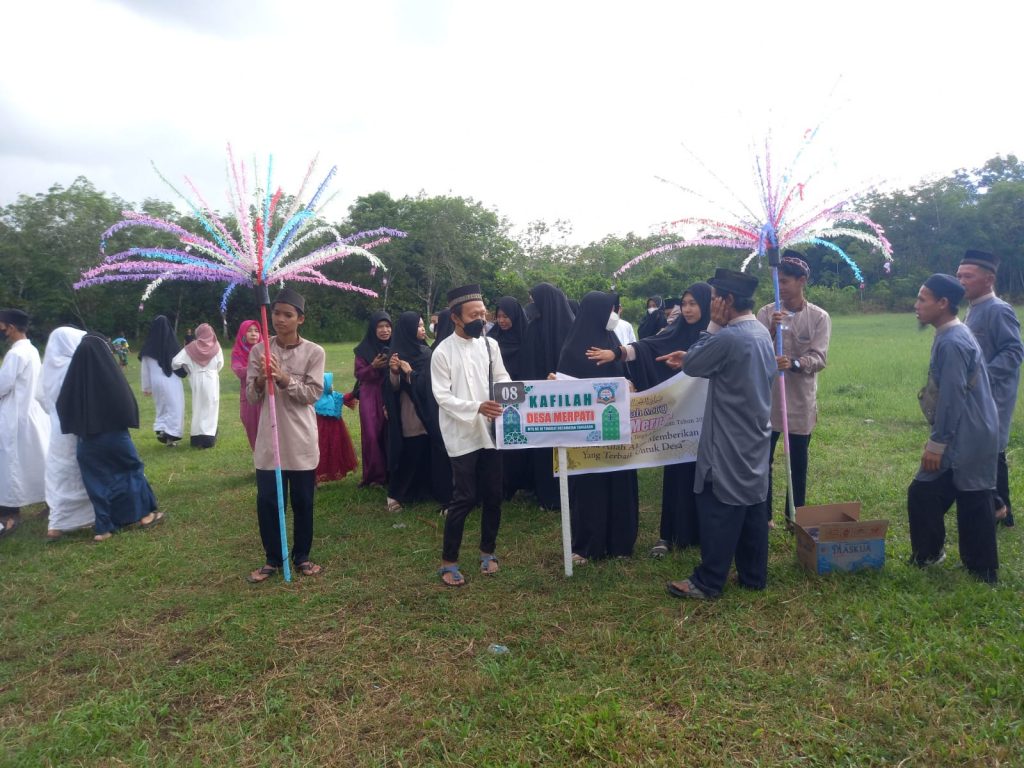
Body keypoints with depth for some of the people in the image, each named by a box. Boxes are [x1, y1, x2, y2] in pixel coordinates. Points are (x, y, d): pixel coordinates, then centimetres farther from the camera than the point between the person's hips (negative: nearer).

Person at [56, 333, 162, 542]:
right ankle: (145, 514, 20)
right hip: (114, 433, -3)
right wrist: (127, 423, 6)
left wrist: (78, 427, 18)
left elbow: (63, 405, 5)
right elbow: (126, 402, -12)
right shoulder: (110, 373, -15)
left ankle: (105, 527, 13)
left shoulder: (74, 374, -5)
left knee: (97, 480, 10)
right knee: (132, 469, 14)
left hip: (86, 439, 3)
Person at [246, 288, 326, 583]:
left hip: (301, 441, -1)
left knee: (303, 501, 8)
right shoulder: (259, 350, 3)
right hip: (269, 439, 2)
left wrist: (283, 378, -22)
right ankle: (273, 558, 23)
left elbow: (313, 394, -9)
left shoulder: (314, 352, -3)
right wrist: (261, 379, -19)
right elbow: (251, 396, 1)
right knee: (266, 501, 6)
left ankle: (302, 556, 26)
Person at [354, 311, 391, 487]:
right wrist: (373, 367, -17)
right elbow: (359, 374, -1)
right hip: (370, 398, -1)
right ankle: (376, 475, 6)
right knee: (372, 435, -4)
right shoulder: (364, 350, 0)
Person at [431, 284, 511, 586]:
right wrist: (477, 408, -25)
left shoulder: (490, 344, 6)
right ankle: (448, 561, 13)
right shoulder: (443, 351, -7)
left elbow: (502, 378, 9)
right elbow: (442, 396, -12)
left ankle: (487, 551, 30)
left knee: (493, 495, 11)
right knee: (464, 499, -2)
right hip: (462, 435, -4)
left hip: (490, 431, 5)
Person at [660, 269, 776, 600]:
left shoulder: (728, 337, -23)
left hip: (728, 445, -9)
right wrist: (689, 358, 14)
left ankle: (707, 582, 11)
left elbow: (692, 366, -11)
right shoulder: (762, 333, 8)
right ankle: (754, 575, 25)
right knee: (753, 508, 15)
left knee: (719, 511, 0)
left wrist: (713, 325, -10)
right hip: (754, 439, 9)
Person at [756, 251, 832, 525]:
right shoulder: (766, 312, 2)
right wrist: (770, 331, -22)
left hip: (801, 399, -1)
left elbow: (819, 358, -12)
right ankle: (763, 514, 20)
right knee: (763, 459, 5)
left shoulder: (819, 317, -3)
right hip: (767, 397, 1)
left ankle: (795, 515, 26)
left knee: (798, 462, 10)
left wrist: (794, 363, -32)